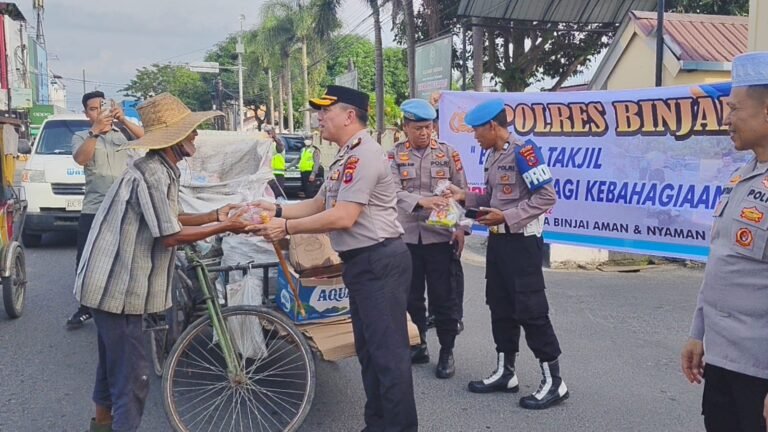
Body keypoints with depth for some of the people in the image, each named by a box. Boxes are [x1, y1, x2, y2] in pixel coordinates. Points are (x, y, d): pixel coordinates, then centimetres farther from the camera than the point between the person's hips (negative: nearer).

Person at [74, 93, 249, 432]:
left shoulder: (159, 169, 10)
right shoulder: (152, 174, -23)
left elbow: (168, 220, 15)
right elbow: (170, 235, -21)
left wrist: (215, 215, 8)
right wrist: (224, 227, -12)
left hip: (113, 283, 11)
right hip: (119, 287, -11)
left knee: (113, 363, 26)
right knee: (133, 377, -4)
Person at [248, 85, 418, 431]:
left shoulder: (363, 155, -17)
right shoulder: (346, 156, 17)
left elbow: (342, 218, -23)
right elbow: (319, 204, 20)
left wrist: (287, 228, -17)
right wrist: (277, 211, 8)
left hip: (379, 262, -11)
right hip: (362, 263, 11)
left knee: (388, 352, -5)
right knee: (369, 350, 18)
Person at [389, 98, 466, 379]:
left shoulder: (448, 153, 3)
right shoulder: (394, 156, 2)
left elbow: (462, 193, 3)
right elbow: (393, 192, -12)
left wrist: (461, 227, -6)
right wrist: (421, 200, -30)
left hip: (441, 236, -1)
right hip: (407, 237, 2)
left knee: (443, 297, 3)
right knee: (411, 296, 11)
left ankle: (447, 352, 15)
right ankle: (418, 346, 27)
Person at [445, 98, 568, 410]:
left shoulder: (523, 151, -16)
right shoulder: (491, 156, 11)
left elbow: (546, 196, -20)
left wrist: (507, 217, -21)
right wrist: (465, 197, 5)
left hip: (522, 241, -9)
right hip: (497, 239, 9)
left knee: (530, 309, -5)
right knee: (500, 306, 14)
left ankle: (554, 380, 6)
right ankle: (505, 372, 26)